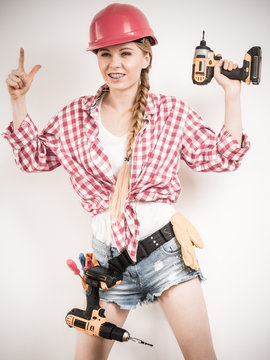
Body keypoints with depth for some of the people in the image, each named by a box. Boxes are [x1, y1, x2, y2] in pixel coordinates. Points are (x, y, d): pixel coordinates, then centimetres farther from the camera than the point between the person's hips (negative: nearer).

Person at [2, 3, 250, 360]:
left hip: (165, 247, -1)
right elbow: (34, 156, 12)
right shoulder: (75, 115, 1)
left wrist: (232, 94, -1)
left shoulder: (174, 112, -2)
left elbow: (222, 157, 3)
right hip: (108, 256, 2)